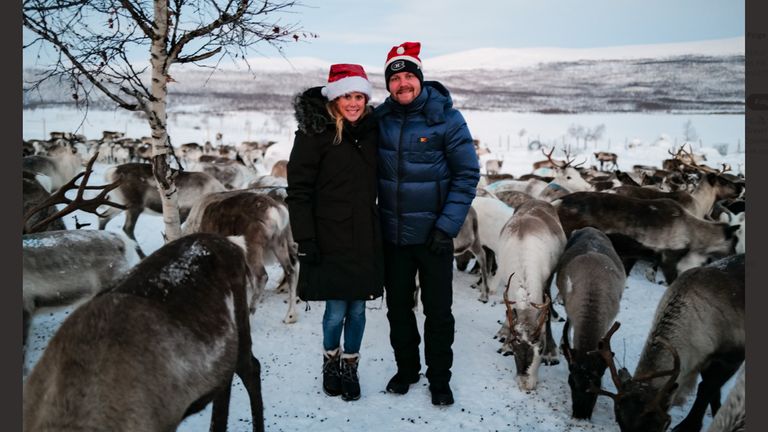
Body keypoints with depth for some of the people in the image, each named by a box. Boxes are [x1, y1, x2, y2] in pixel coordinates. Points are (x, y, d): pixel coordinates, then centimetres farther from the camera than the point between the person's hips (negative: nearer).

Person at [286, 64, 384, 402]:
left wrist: (380, 229, 12)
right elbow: (298, 189, -9)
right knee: (336, 309, 2)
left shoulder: (371, 129, 7)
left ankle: (350, 367, 28)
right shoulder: (314, 133, -8)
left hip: (365, 237, 4)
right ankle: (331, 362, 29)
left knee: (358, 307, 9)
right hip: (329, 237, -4)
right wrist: (305, 240, -13)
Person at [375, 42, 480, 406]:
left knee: (438, 311, 6)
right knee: (398, 307, 14)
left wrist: (447, 227, -15)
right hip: (392, 235, 3)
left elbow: (467, 175, -10)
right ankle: (406, 369, 33)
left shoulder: (446, 118, -10)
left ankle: (439, 378, 24)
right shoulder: (381, 118, 0)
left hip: (433, 235, -3)